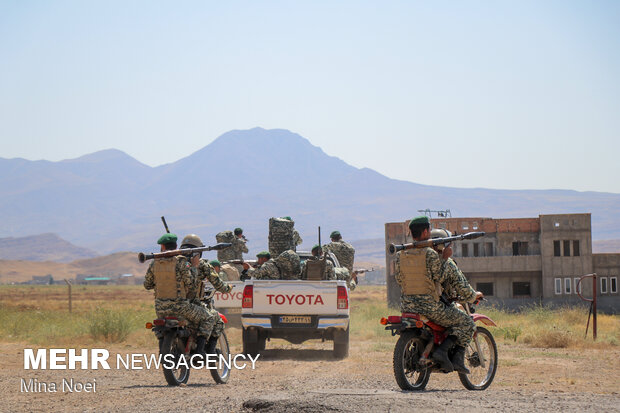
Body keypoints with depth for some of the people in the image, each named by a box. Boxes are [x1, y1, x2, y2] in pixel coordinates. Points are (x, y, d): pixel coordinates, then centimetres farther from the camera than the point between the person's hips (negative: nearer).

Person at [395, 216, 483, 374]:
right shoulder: (430, 254, -15)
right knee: (467, 323, 6)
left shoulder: (400, 255, 4)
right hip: (429, 306, -7)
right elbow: (442, 279, -11)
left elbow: (399, 280, 11)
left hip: (407, 305, 7)